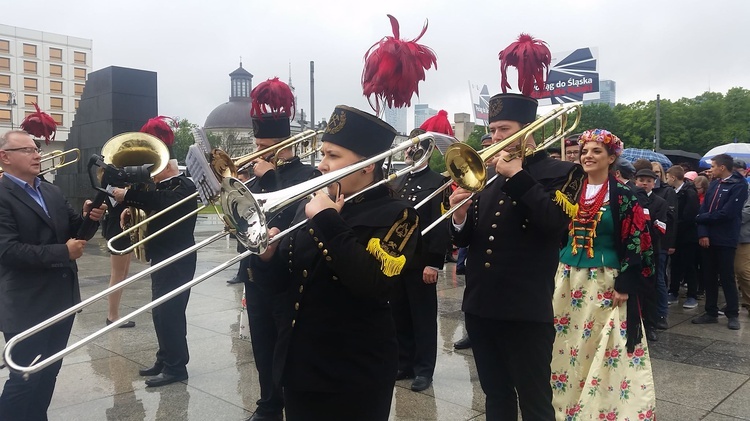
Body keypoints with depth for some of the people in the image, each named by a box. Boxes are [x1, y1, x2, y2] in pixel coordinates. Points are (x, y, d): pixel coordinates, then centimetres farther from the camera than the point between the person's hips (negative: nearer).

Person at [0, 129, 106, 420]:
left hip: (62, 299, 7)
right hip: (27, 306, -7)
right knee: (24, 378, 2)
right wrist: (63, 252, -23)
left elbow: (72, 232, 15)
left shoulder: (52, 192, 12)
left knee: (48, 374, 18)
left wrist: (88, 218, -6)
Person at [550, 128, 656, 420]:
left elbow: (636, 244, -8)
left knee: (606, 354, 0)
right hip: (568, 280, 5)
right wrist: (554, 275, 6)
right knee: (565, 349, 10)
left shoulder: (623, 196, -5)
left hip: (605, 283, -4)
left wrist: (625, 286, -14)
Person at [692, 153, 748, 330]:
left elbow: (727, 213, -18)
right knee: (709, 277, 10)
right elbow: (703, 209, 3)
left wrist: (700, 218, -8)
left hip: (725, 240, -6)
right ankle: (711, 313, 20)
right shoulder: (713, 184, 11)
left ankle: (733, 315, 15)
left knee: (727, 277, 2)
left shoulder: (739, 185, -9)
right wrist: (702, 233, -10)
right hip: (708, 238, 6)